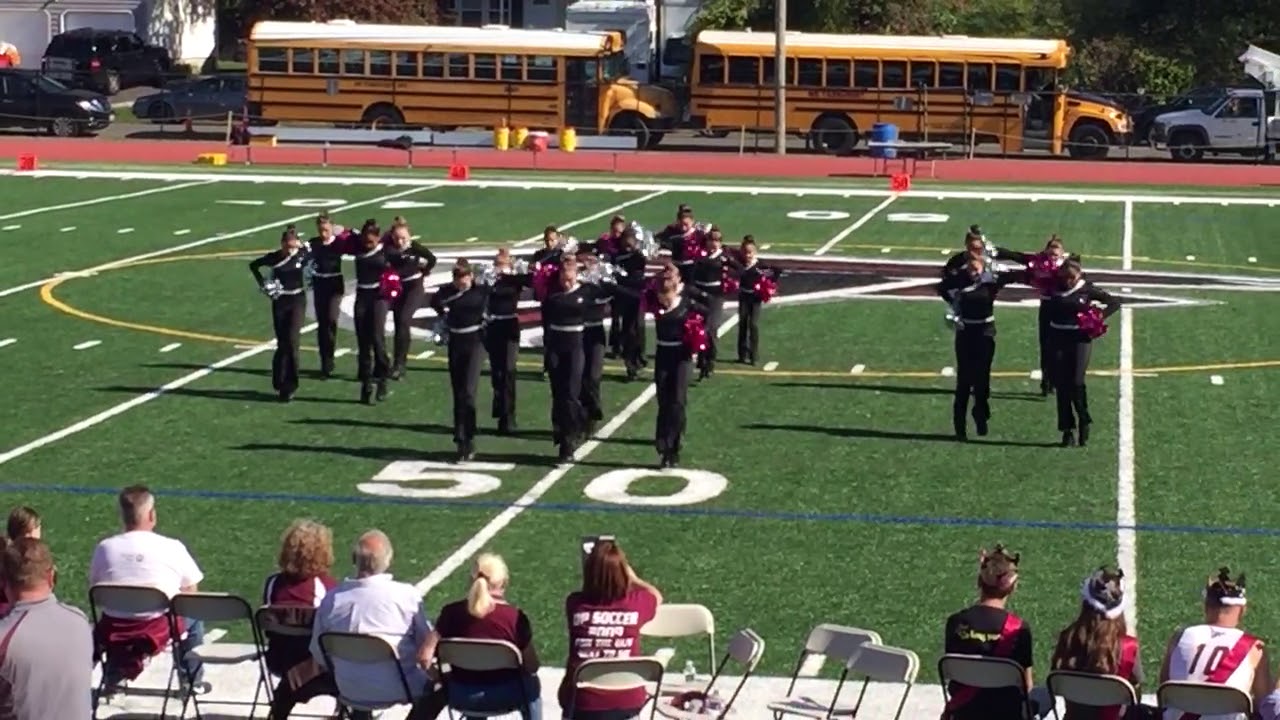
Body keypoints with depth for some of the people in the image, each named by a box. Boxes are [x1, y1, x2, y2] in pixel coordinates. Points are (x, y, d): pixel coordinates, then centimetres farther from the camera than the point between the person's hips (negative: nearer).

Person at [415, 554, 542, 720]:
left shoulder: (452, 612, -9)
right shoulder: (515, 617, -15)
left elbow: (424, 656, -11)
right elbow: (532, 667, -10)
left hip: (461, 697, 2)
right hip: (503, 697, -2)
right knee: (530, 683, 33)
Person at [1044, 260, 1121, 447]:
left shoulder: (1087, 289, -3)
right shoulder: (1054, 288, 2)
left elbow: (1114, 303, 2)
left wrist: (1098, 317, -9)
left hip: (1080, 338, -2)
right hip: (1059, 338, 2)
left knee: (1076, 382, -12)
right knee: (1061, 385, 1)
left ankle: (1084, 422, 11)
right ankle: (1067, 431, 8)